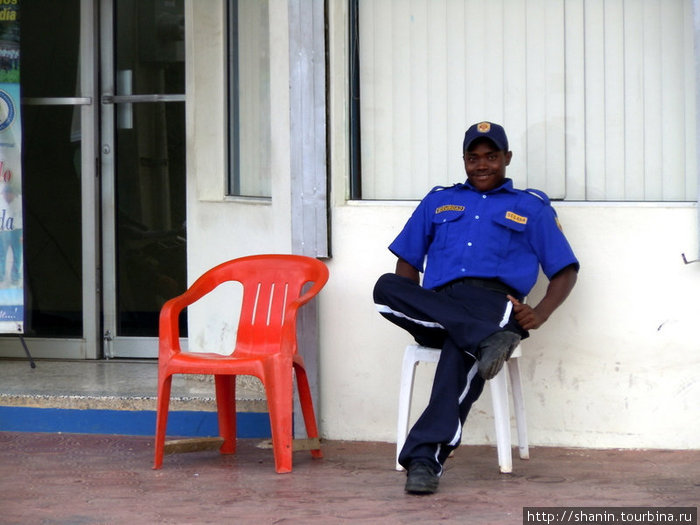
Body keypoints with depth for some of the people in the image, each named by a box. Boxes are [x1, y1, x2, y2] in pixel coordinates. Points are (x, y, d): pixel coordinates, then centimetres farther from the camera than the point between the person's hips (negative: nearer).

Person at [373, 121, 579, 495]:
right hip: (436, 306, 3)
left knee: (462, 348, -39)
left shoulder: (531, 208, 23)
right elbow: (407, 262, 26)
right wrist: (413, 310, 3)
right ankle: (489, 340, -43)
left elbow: (565, 270, 16)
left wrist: (541, 313, -5)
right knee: (385, 287, -31)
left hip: (494, 302, -3)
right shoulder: (438, 202, 31)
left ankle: (426, 457, -48)